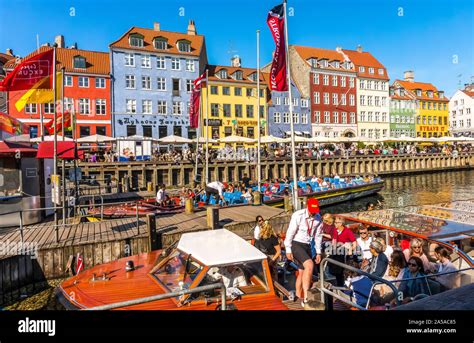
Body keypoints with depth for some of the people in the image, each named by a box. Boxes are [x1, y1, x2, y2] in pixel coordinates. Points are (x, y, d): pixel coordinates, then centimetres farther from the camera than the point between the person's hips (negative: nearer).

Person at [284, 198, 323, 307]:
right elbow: (290, 233, -13)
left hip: (307, 246, 6)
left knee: (302, 272, 11)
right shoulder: (298, 215, -18)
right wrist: (288, 250, -11)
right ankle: (306, 297, -22)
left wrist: (318, 252, 11)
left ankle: (299, 295, 29)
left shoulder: (318, 218, -1)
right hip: (296, 244, -6)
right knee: (309, 265, -25)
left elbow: (318, 236, 10)